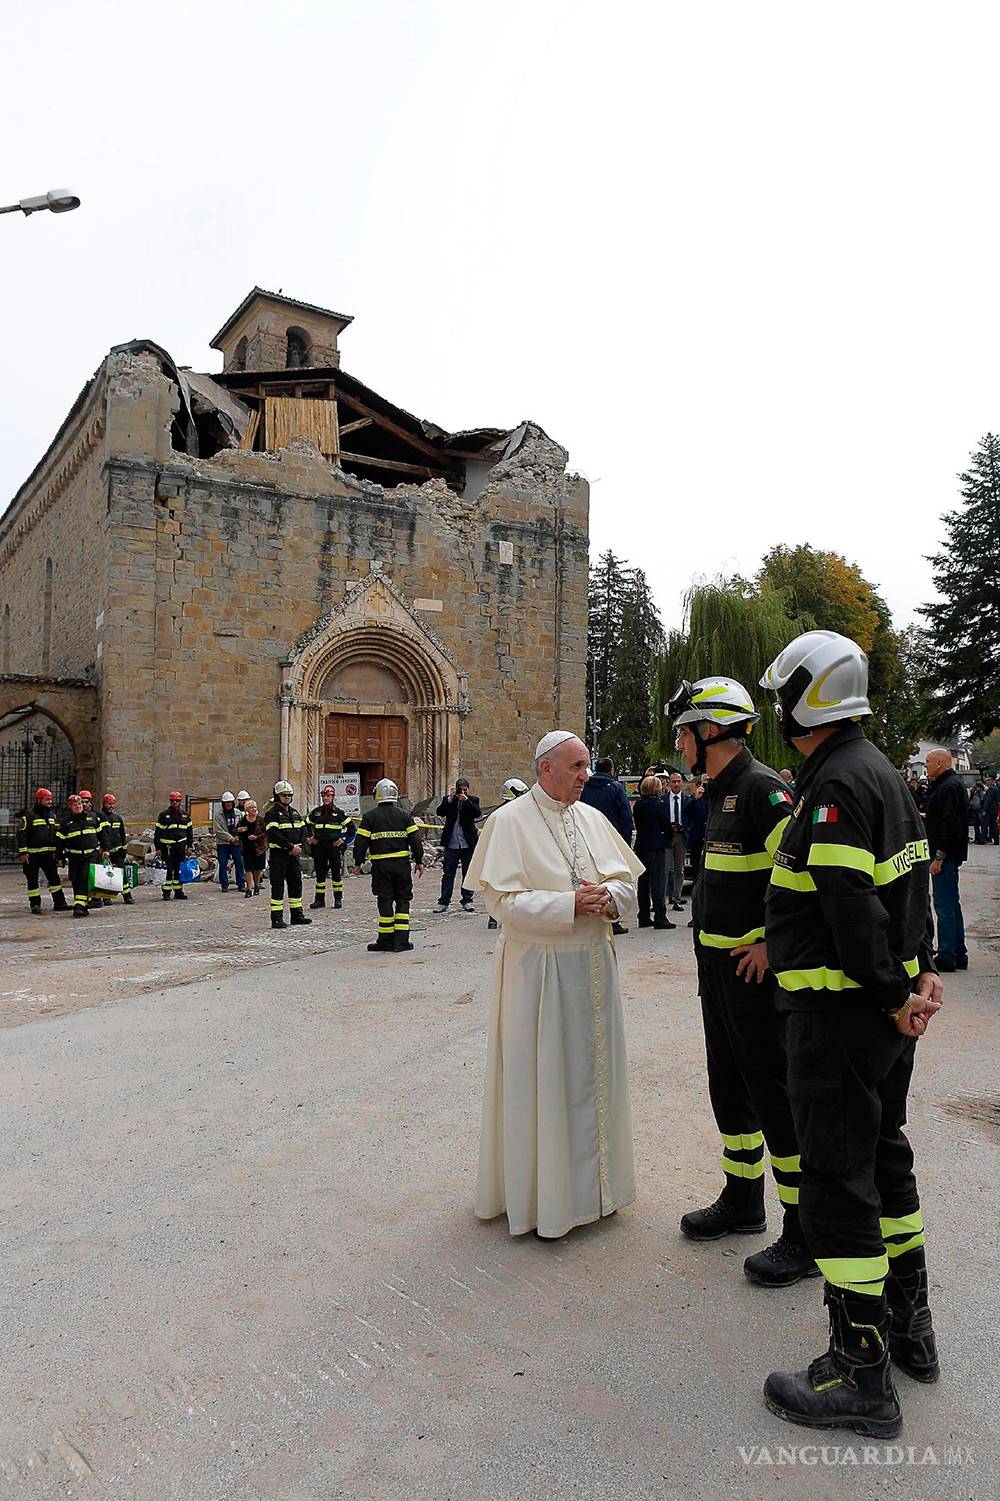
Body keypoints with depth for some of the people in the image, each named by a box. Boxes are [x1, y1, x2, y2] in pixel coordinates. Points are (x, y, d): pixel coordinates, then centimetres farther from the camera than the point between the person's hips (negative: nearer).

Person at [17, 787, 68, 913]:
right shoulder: (29, 815, -8)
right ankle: (35, 904, 10)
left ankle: (59, 903, 10)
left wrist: (57, 850, 13)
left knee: (54, 878, 6)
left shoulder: (52, 815, 13)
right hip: (32, 854, -6)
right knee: (33, 880, 2)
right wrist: (23, 852, -15)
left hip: (48, 854, 6)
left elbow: (57, 834, 19)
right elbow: (21, 834, -11)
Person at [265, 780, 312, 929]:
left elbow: (303, 831, 13)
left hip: (294, 855, 7)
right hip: (278, 854, -7)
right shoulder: (272, 813, -8)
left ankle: (297, 915, 21)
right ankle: (276, 918, -1)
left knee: (296, 884, 11)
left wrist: (299, 846, -5)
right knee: (278, 886, -4)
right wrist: (291, 846, -19)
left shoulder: (295, 812, 15)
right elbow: (274, 835, -19)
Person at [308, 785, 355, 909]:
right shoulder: (316, 812, 8)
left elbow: (351, 826, 5)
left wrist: (344, 839, -2)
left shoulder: (339, 813, 0)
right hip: (319, 847, 3)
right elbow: (306, 824, 24)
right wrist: (310, 837, 14)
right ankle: (319, 899, 13)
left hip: (334, 846, -3)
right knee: (320, 873, 6)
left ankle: (338, 899, 10)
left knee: (337, 873, 2)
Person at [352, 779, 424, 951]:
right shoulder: (405, 816, 4)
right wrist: (419, 861, 9)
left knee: (385, 901, 4)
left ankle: (386, 941, 7)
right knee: (403, 900, 7)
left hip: (381, 865, -1)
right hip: (402, 863, 1)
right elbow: (415, 839, 2)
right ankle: (401, 940, 5)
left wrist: (358, 862, 8)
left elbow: (361, 841, -2)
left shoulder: (369, 816, -1)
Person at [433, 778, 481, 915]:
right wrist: (450, 798, -18)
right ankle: (444, 902, 8)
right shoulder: (448, 800, 6)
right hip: (451, 843, 0)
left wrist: (466, 800, -22)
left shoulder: (473, 800, 5)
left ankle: (467, 901, 17)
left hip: (468, 843, 0)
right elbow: (440, 812, -8)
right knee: (448, 873, 3)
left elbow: (478, 814, -12)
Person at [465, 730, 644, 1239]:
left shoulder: (593, 818, 8)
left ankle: (591, 1177, 32)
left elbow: (628, 881, 10)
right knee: (540, 1077, 3)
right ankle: (541, 1194, 19)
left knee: (592, 1070, 15)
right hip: (538, 969, -6)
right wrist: (571, 903, -22)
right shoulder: (509, 821, -10)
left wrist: (608, 896, -12)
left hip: (593, 964, 6)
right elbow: (504, 902, -16)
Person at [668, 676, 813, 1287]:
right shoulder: (723, 790, 13)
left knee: (775, 1093, 0)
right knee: (730, 1086, 19)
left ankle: (808, 1236, 15)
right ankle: (743, 1201, 37)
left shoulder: (764, 789, -19)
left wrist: (771, 945, -23)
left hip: (756, 969, -10)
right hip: (718, 966, 10)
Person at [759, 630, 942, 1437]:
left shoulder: (835, 784, -20)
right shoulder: (882, 772, 12)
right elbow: (917, 879, 14)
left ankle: (863, 1375, 13)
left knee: (837, 1180, 0)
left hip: (839, 1013, -11)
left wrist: (894, 994, -15)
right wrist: (922, 970, 9)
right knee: (885, 1157, 22)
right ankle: (909, 1326, 38)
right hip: (885, 1010, 11)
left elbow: (853, 905, -25)